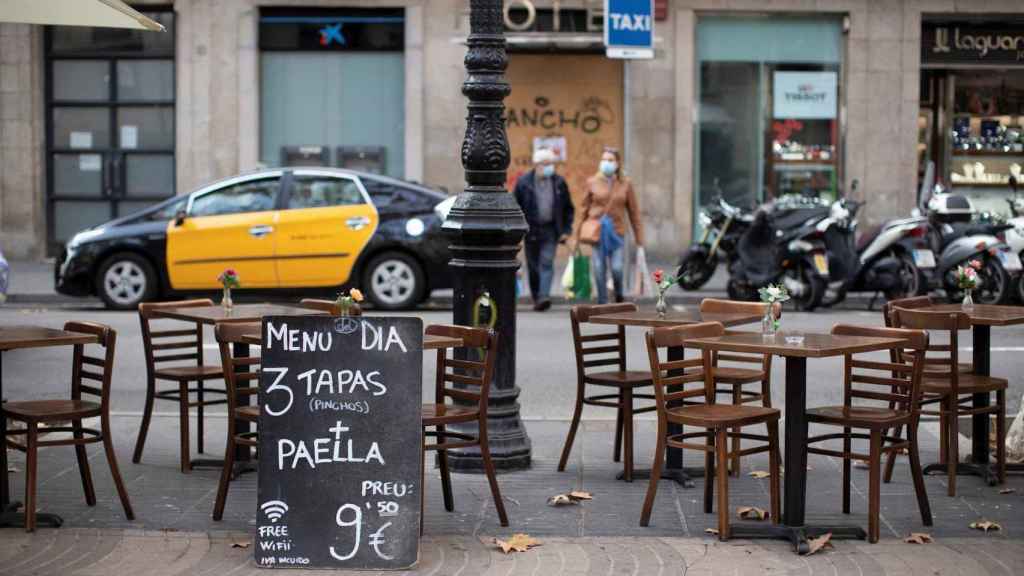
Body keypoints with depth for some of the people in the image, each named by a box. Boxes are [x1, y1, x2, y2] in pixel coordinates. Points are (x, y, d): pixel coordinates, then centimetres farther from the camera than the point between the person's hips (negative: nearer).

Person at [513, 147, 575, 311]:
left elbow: (568, 208, 12)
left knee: (547, 263, -14)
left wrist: (566, 230, 4)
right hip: (531, 230, 0)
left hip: (550, 230, 0)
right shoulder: (524, 182, -2)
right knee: (533, 266, 7)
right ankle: (536, 298, 19)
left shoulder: (559, 182, 3)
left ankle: (544, 296, -23)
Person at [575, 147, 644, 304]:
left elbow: (634, 213, 4)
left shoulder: (626, 184, 3)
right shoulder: (592, 182, 3)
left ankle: (619, 295, 19)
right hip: (597, 231, 1)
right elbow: (584, 209, 6)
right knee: (599, 270, -1)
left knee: (616, 268, -10)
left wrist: (639, 241, 1)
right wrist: (578, 235, 4)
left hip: (615, 231, -1)